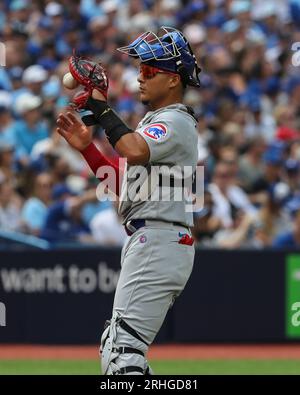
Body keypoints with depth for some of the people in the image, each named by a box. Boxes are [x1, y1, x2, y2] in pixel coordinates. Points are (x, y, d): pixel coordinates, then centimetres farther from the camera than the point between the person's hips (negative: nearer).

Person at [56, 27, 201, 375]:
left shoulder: (176, 121, -9)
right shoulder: (153, 121, 23)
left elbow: (134, 152, -30)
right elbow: (123, 186, 23)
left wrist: (101, 108, -19)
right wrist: (86, 147, 14)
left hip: (157, 245, -11)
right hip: (146, 242, 11)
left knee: (122, 352, -18)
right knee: (114, 350, 15)